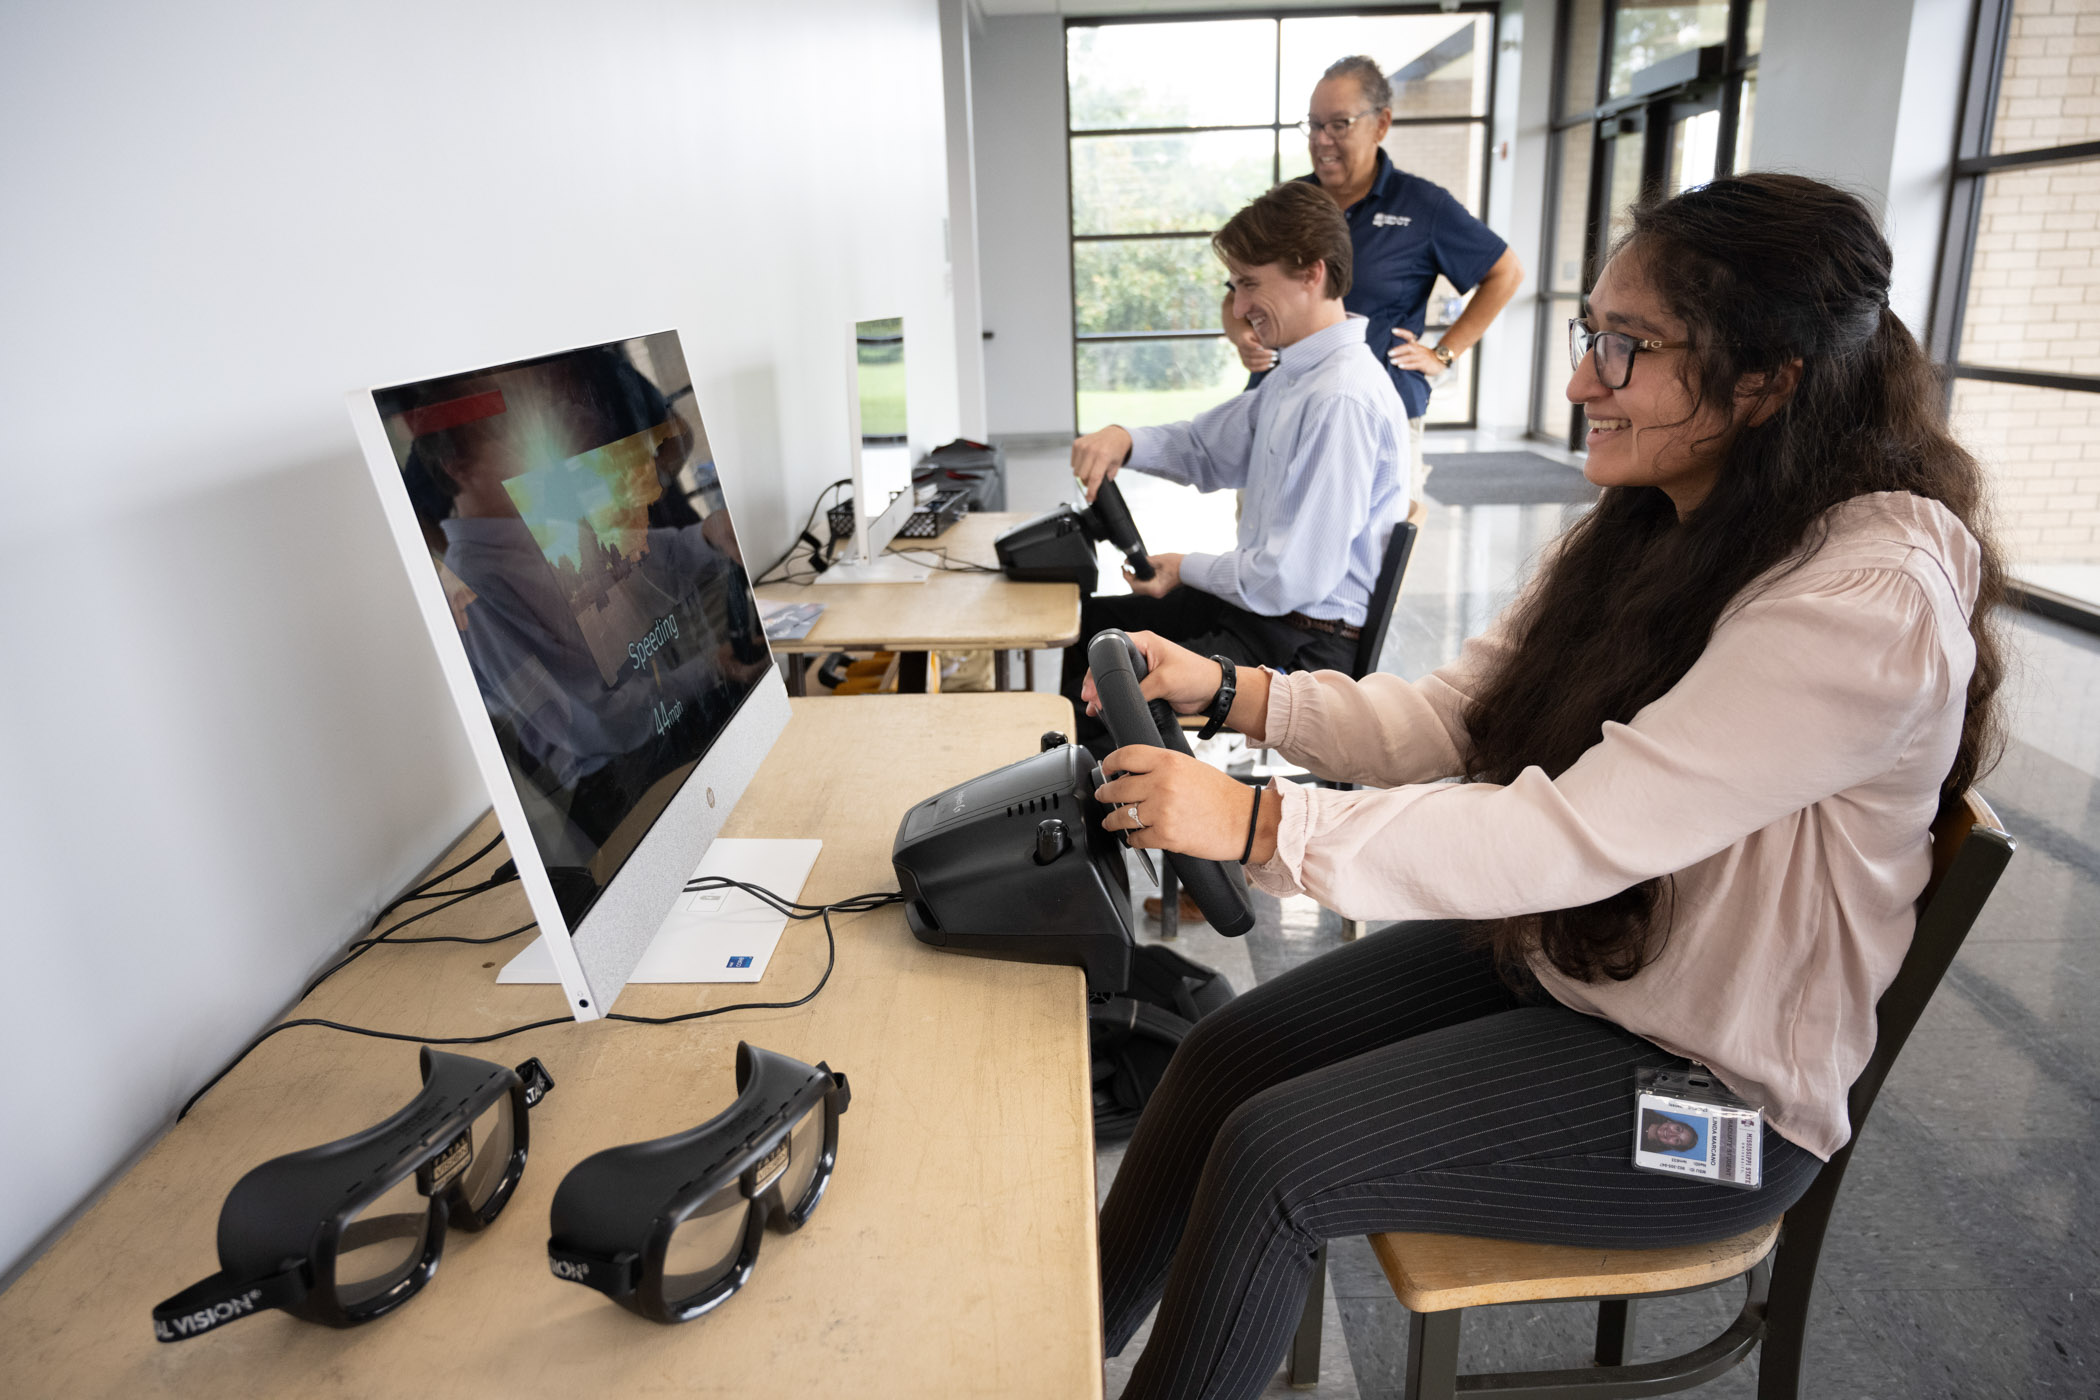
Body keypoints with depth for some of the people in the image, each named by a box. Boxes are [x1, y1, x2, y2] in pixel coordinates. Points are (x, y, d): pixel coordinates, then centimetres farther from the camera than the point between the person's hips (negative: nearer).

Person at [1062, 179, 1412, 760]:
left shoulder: (1342, 400, -24)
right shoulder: (1296, 376, 8)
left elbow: (1294, 577, -26)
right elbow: (1205, 447, 21)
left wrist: (1188, 569, -9)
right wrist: (1124, 440, -1)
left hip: (1305, 645, -10)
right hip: (1257, 604, 11)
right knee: (1087, 623, 20)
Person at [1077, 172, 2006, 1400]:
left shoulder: (1870, 605, -26)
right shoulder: (1651, 529, 1)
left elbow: (1571, 836, -32)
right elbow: (1451, 718, 0)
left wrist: (1260, 823, -33)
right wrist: (1230, 689, -11)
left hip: (1708, 1085, -7)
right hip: (1541, 955, 7)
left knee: (1271, 1157, -16)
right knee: (1226, 1054, -3)